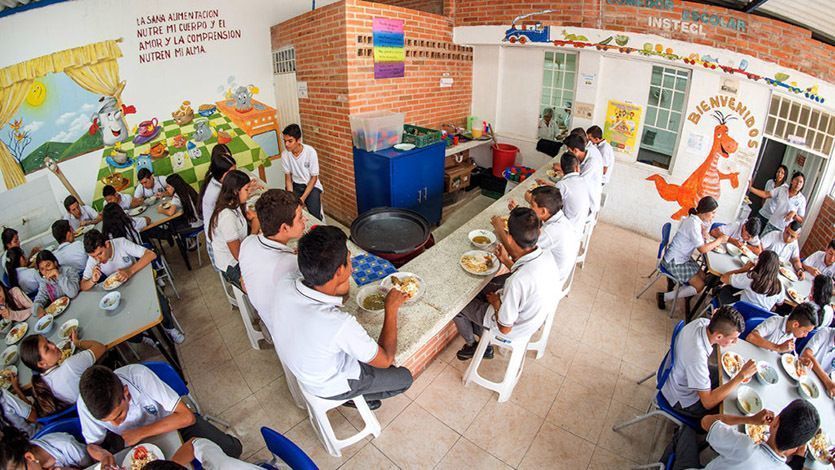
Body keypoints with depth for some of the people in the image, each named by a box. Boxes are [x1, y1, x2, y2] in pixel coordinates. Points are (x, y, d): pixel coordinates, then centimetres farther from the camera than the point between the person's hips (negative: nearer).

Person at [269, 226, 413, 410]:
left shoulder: (284, 286, -26)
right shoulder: (340, 324, -43)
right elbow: (385, 360, -25)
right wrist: (391, 309, -16)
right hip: (330, 386, -5)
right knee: (404, 377, 15)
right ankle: (357, 397, 31)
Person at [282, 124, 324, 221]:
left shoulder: (310, 152, -20)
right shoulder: (285, 154, -10)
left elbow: (314, 178, -14)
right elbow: (288, 177, -1)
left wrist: (303, 198, -22)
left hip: (312, 185, -3)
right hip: (295, 185, 3)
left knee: (314, 215, -22)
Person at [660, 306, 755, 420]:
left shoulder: (701, 322, -21)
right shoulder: (697, 356, -42)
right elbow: (708, 402, -33)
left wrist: (717, 318, -17)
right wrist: (741, 376, -33)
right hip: (682, 400, -7)